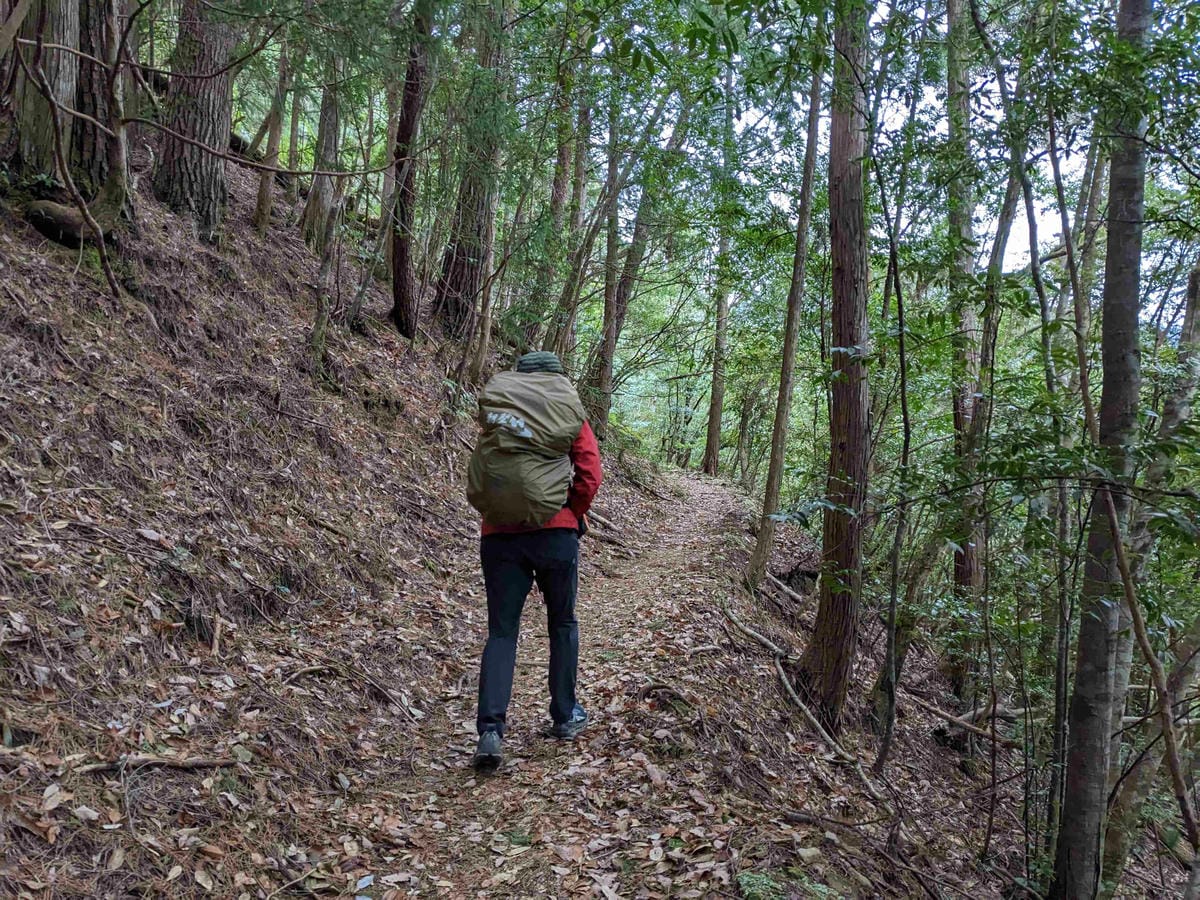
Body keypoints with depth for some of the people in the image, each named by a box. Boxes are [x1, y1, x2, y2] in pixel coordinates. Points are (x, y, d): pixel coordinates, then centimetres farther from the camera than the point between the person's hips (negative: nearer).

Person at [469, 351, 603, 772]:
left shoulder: (494, 415, 10)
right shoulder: (570, 416, 4)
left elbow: (477, 481, 8)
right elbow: (590, 476, -5)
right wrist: (573, 516, 9)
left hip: (499, 535, 1)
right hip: (555, 533, -1)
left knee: (501, 631, 5)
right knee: (563, 624, 17)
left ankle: (490, 727, -10)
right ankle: (565, 716, 25)